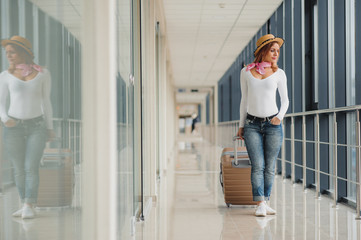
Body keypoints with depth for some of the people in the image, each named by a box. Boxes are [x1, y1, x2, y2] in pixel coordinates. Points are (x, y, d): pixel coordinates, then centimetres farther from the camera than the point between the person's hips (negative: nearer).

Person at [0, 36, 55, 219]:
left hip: (37, 126, -1)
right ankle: (25, 205, 20)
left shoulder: (43, 73, 1)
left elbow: (46, 102, 7)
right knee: (19, 169, 6)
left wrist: (50, 128, 8)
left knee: (31, 168, -13)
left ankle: (29, 207, -13)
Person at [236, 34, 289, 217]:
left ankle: (265, 202, 14)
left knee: (269, 167, 3)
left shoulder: (279, 74, 3)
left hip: (272, 124, 0)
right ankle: (260, 204, -11)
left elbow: (285, 100, 10)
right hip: (252, 124, 0)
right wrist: (241, 125, 11)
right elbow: (244, 100, 12)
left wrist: (280, 116, -9)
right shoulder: (246, 72, 5)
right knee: (257, 166, -10)